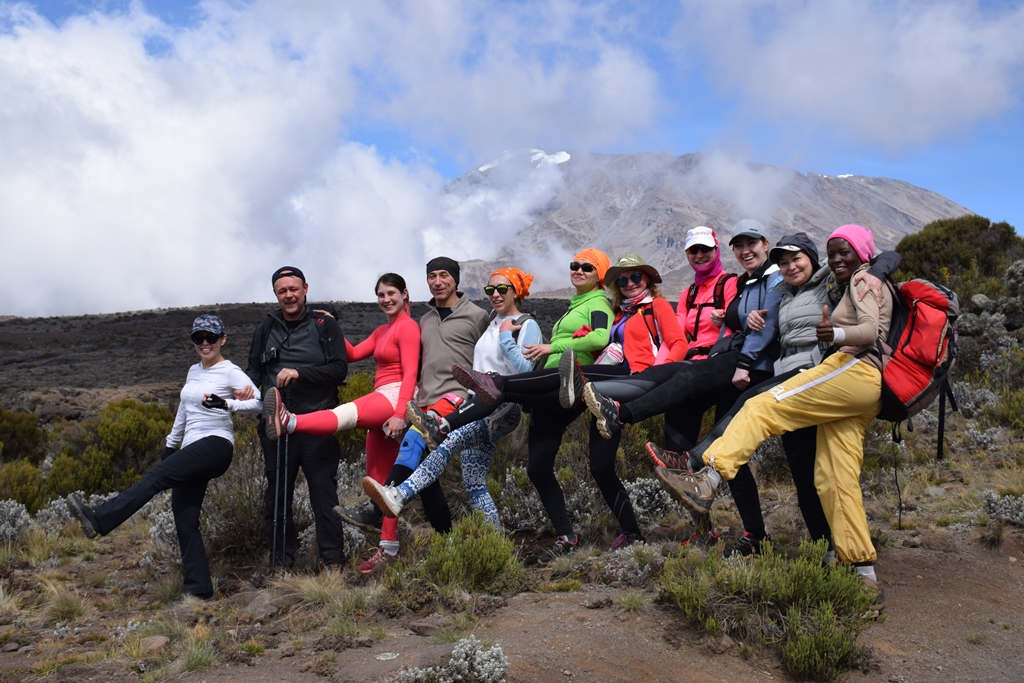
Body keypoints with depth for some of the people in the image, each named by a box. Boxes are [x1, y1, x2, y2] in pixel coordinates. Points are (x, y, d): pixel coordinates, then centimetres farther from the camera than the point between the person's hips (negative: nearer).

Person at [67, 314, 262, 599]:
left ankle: (99, 520, -33)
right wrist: (170, 446, 27)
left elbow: (259, 402, -14)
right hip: (192, 451, 8)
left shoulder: (230, 371, -2)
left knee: (157, 475, -27)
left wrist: (227, 404, -28)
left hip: (216, 445, -8)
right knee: (184, 520, -1)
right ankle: (199, 590, 1)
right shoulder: (193, 371, 20)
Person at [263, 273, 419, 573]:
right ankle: (388, 546, 11)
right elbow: (353, 355, 20)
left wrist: (400, 413, -23)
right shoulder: (382, 331, 25)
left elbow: (410, 373, -14)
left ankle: (289, 422, -65)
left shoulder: (408, 326, -4)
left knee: (348, 413, -38)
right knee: (378, 478, 8)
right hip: (383, 403, 10)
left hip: (396, 397, -10)